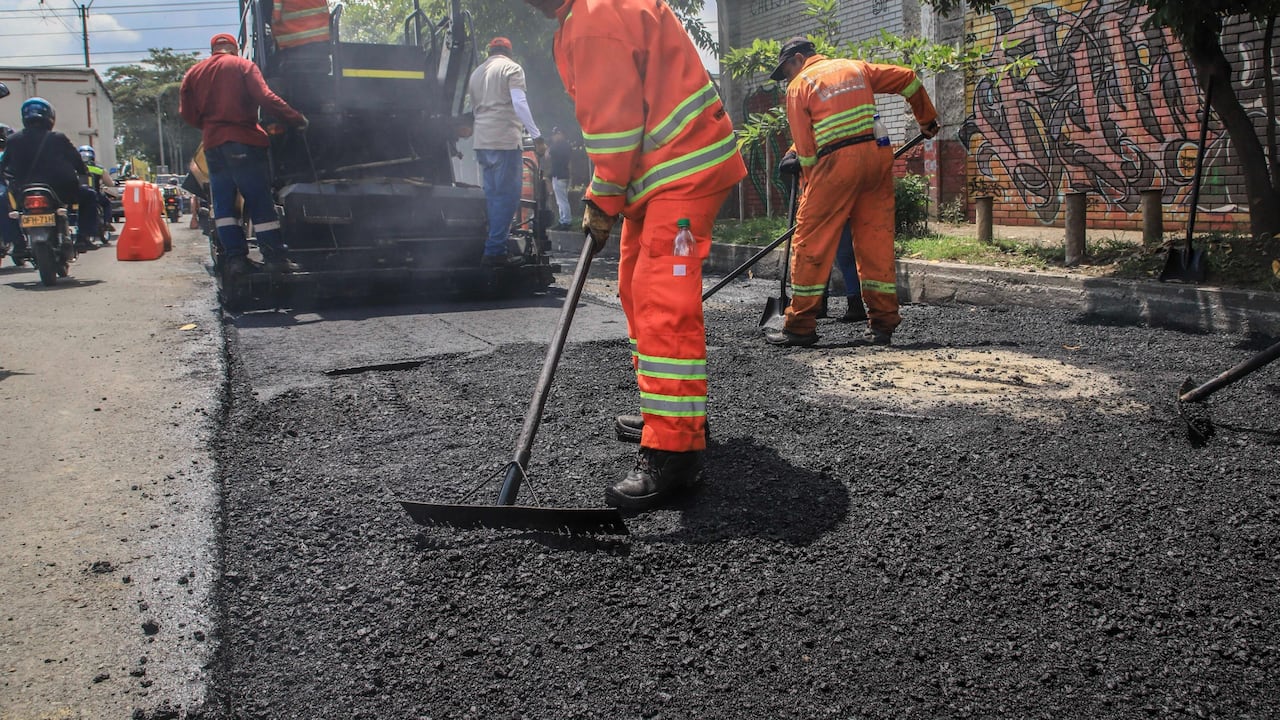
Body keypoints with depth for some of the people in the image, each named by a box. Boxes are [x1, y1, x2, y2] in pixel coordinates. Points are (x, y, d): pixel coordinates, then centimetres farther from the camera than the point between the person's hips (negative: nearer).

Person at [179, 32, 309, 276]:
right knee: (260, 201, -3)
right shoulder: (243, 66, 1)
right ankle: (275, 258, -6)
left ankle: (234, 258, 2)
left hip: (212, 144, 4)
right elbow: (265, 98, -12)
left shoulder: (194, 72, 14)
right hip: (243, 141, -4)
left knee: (223, 204, 8)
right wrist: (298, 119, -9)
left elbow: (187, 112, 9)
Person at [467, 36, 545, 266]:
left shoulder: (476, 72, 21)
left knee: (492, 195, 12)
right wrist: (537, 136, -16)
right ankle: (495, 251, -12)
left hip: (481, 141, 7)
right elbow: (519, 103, -14)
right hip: (505, 140, -7)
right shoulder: (511, 68, -1)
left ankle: (493, 250, 12)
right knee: (507, 196, -7)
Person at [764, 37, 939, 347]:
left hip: (838, 161, -5)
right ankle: (883, 324, 10)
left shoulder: (799, 85, 7)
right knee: (876, 239, 8)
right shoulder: (856, 67, 21)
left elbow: (805, 148, 2)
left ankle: (801, 326, 3)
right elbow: (908, 79, 22)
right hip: (878, 155, 6)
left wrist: (811, 185, 11)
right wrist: (927, 119, 34)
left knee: (811, 241, 1)